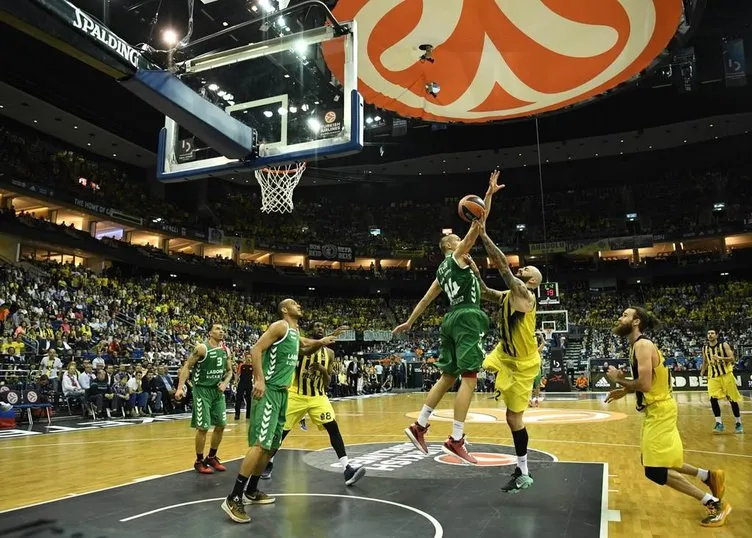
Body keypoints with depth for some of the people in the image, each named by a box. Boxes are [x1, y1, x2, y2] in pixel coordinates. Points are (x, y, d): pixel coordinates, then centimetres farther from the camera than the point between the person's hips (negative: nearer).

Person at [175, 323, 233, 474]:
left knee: (221, 425, 9)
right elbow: (186, 367, -12)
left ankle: (211, 457, 25)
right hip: (202, 390, -7)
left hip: (218, 390, 7)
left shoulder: (226, 350, 5)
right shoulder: (202, 348, -13)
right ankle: (199, 461, 11)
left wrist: (225, 383, -4)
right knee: (203, 427, -5)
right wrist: (180, 387, -21)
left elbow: (229, 371, 15)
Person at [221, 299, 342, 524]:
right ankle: (233, 498, -13)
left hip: (282, 391, 10)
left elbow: (305, 349, 38)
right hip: (268, 390, -10)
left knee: (273, 445, 13)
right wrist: (259, 379, -27)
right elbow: (256, 350, -17)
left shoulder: (295, 333, 19)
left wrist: (321, 343, 19)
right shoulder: (280, 326, -9)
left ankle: (251, 491, 25)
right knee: (260, 444, -16)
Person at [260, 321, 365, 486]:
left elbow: (327, 383, 3)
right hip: (296, 396, -2)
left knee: (333, 428, -13)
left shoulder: (329, 353, 2)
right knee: (281, 431, 3)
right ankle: (269, 464, 28)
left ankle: (347, 469, -16)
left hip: (318, 397, 2)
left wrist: (324, 371, -17)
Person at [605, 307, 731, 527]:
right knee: (660, 462, 20)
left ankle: (715, 504, 3)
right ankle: (709, 477, 27)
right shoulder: (638, 345, 11)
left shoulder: (643, 345, -20)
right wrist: (624, 391, 12)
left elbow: (645, 384, -28)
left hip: (660, 411, -10)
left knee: (655, 471, -6)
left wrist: (619, 379, -14)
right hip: (656, 410, 10)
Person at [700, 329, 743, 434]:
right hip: (713, 376, 3)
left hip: (726, 374, -3)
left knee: (732, 399, 5)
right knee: (713, 399, -12)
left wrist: (720, 358, -28)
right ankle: (719, 423, -6)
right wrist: (702, 372, 1)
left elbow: (732, 359, -11)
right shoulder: (705, 348, 6)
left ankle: (738, 423, 19)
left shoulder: (724, 345, -6)